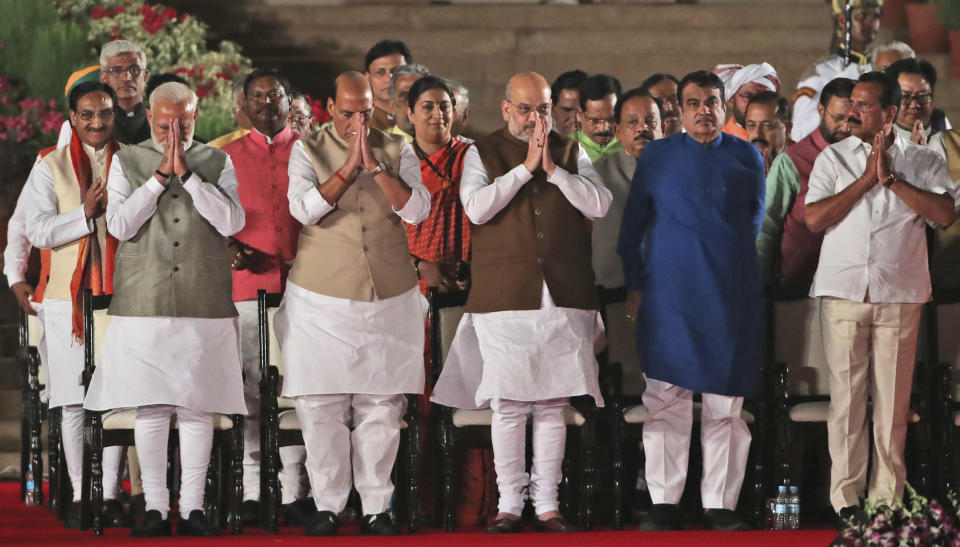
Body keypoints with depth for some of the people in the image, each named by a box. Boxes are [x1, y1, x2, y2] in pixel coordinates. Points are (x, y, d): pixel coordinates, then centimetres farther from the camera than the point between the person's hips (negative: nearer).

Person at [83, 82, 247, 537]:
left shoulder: (217, 163, 9)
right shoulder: (127, 161, 8)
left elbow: (231, 222, -5)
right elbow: (119, 225, -4)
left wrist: (188, 174, -10)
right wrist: (160, 175, -9)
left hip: (204, 305, 0)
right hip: (144, 304, 0)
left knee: (197, 408, 0)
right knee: (150, 408, -1)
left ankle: (193, 506, 6)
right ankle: (155, 507, 6)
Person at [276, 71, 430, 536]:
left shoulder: (397, 151, 6)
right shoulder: (307, 151, 2)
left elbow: (417, 211, -8)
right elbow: (304, 208, -14)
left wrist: (375, 164, -17)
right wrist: (350, 165, -19)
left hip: (388, 300, 1)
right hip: (321, 301, -1)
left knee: (381, 407, 2)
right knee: (320, 406, -2)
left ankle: (376, 506, 8)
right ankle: (326, 505, 6)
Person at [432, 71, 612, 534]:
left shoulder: (571, 153, 12)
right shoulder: (482, 154, 6)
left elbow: (599, 205, -1)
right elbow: (477, 208, -11)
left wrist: (553, 168, -9)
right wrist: (525, 167, -12)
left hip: (563, 299, 2)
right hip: (503, 299, -2)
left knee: (552, 406, 4)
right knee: (507, 406, -2)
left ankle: (547, 505, 9)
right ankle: (509, 504, 6)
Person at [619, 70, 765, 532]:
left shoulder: (747, 157, 11)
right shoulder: (656, 157, 9)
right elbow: (633, 225, 10)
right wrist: (634, 284, 5)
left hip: (731, 297, 1)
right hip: (669, 296, -1)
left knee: (725, 406, 1)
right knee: (666, 402, -4)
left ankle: (720, 504, 5)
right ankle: (664, 505, -1)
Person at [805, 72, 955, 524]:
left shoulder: (923, 161, 6)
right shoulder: (833, 158, 7)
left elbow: (944, 214, -9)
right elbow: (814, 219, -4)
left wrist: (891, 178, -11)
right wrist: (866, 179, -8)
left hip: (900, 295, 0)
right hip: (843, 293, 0)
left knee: (893, 398, 1)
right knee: (846, 394, -1)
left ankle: (887, 495, 6)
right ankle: (845, 495, 1)